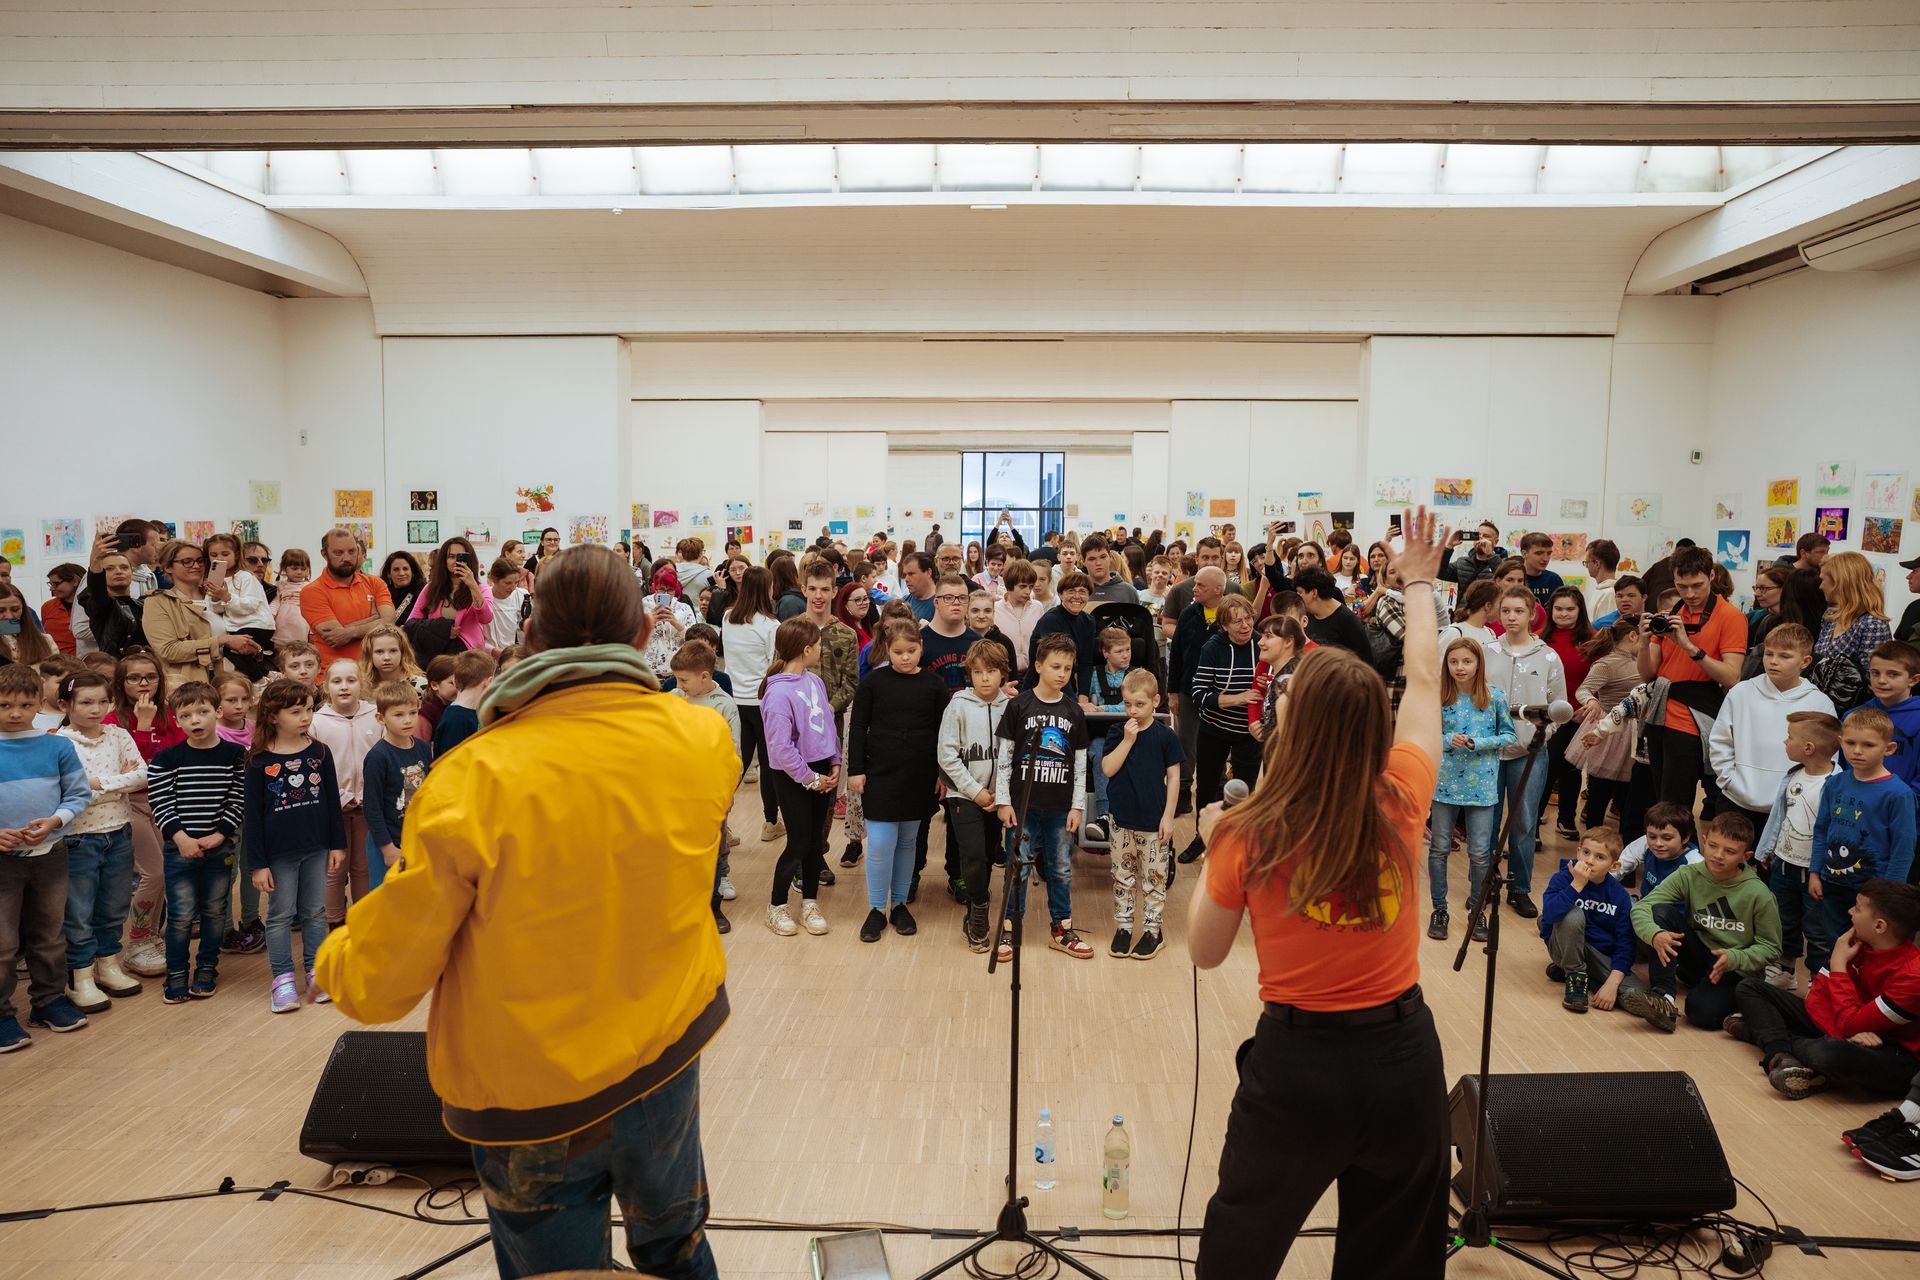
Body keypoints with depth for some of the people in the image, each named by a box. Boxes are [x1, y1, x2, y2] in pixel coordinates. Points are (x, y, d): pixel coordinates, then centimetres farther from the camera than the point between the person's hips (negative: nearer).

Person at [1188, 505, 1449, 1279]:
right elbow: (1425, 685, 7)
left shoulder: (1250, 836, -17)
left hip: (1299, 1062, -2)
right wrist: (1419, 584, 21)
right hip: (1404, 1055, 3)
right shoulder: (1401, 804, -11)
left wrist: (1212, 853, 8)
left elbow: (1205, 953, -2)